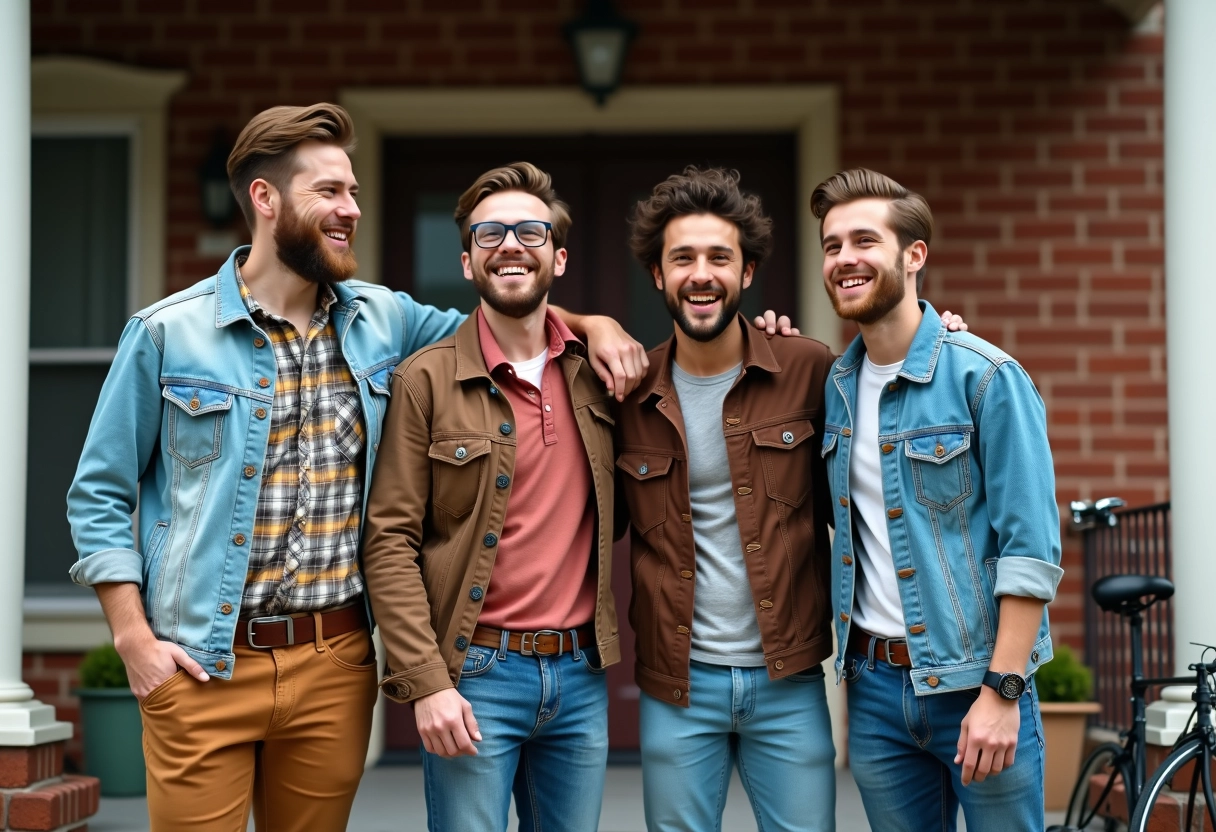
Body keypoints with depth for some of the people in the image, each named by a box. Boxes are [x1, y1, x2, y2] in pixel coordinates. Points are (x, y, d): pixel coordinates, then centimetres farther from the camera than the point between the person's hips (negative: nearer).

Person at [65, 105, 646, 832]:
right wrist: (135, 640, -6)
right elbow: (100, 495, 2)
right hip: (203, 665, -3)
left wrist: (592, 323, 4)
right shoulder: (168, 333, -3)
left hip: (337, 663, 4)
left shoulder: (382, 320, 7)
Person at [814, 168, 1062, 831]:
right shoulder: (835, 385, 8)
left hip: (973, 682, -5)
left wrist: (1002, 690, -19)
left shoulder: (985, 376, -10)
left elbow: (1030, 547, -13)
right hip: (874, 683, 5)